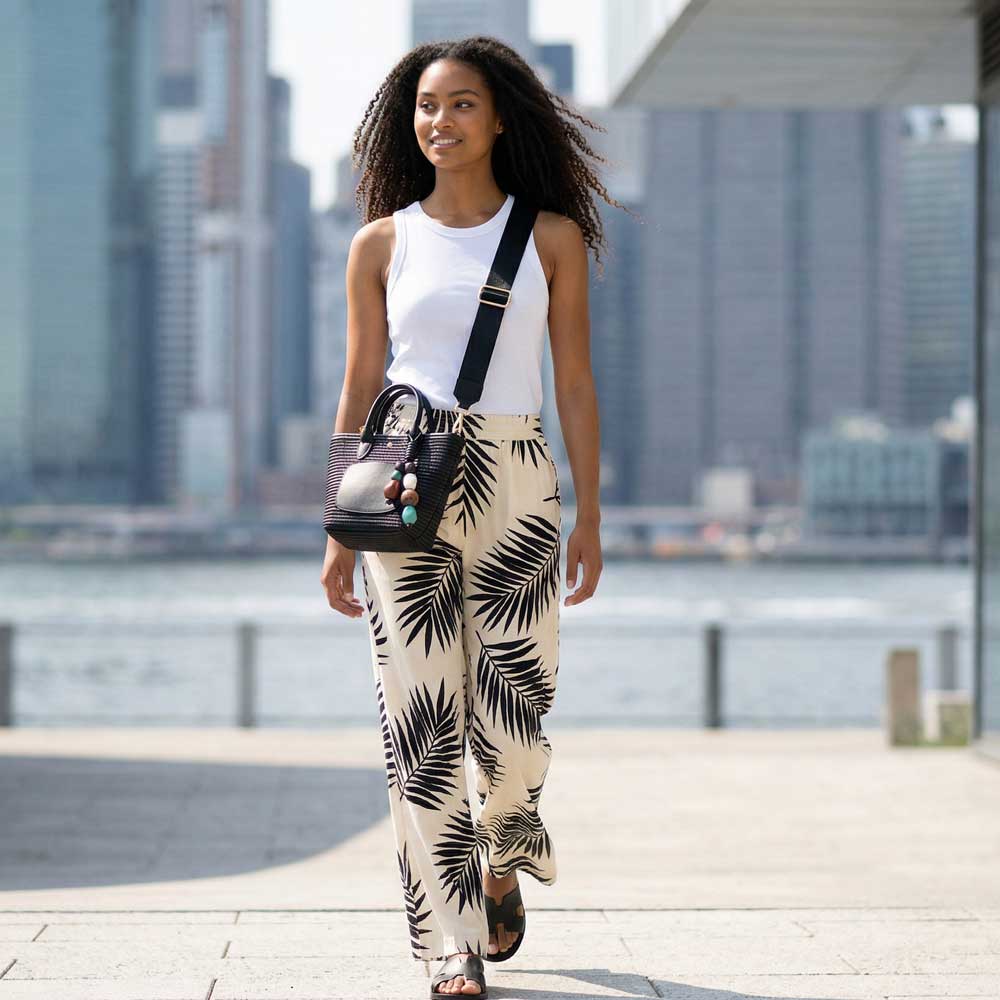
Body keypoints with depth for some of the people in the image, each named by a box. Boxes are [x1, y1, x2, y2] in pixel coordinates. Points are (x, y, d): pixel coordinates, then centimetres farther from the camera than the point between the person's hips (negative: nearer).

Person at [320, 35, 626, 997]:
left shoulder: (553, 237, 6)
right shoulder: (381, 244, 7)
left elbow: (575, 386, 6)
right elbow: (360, 390, 8)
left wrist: (589, 517, 1)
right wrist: (338, 535, 5)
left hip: (517, 489, 0)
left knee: (511, 720, -3)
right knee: (421, 725, -4)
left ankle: (503, 857, 32)